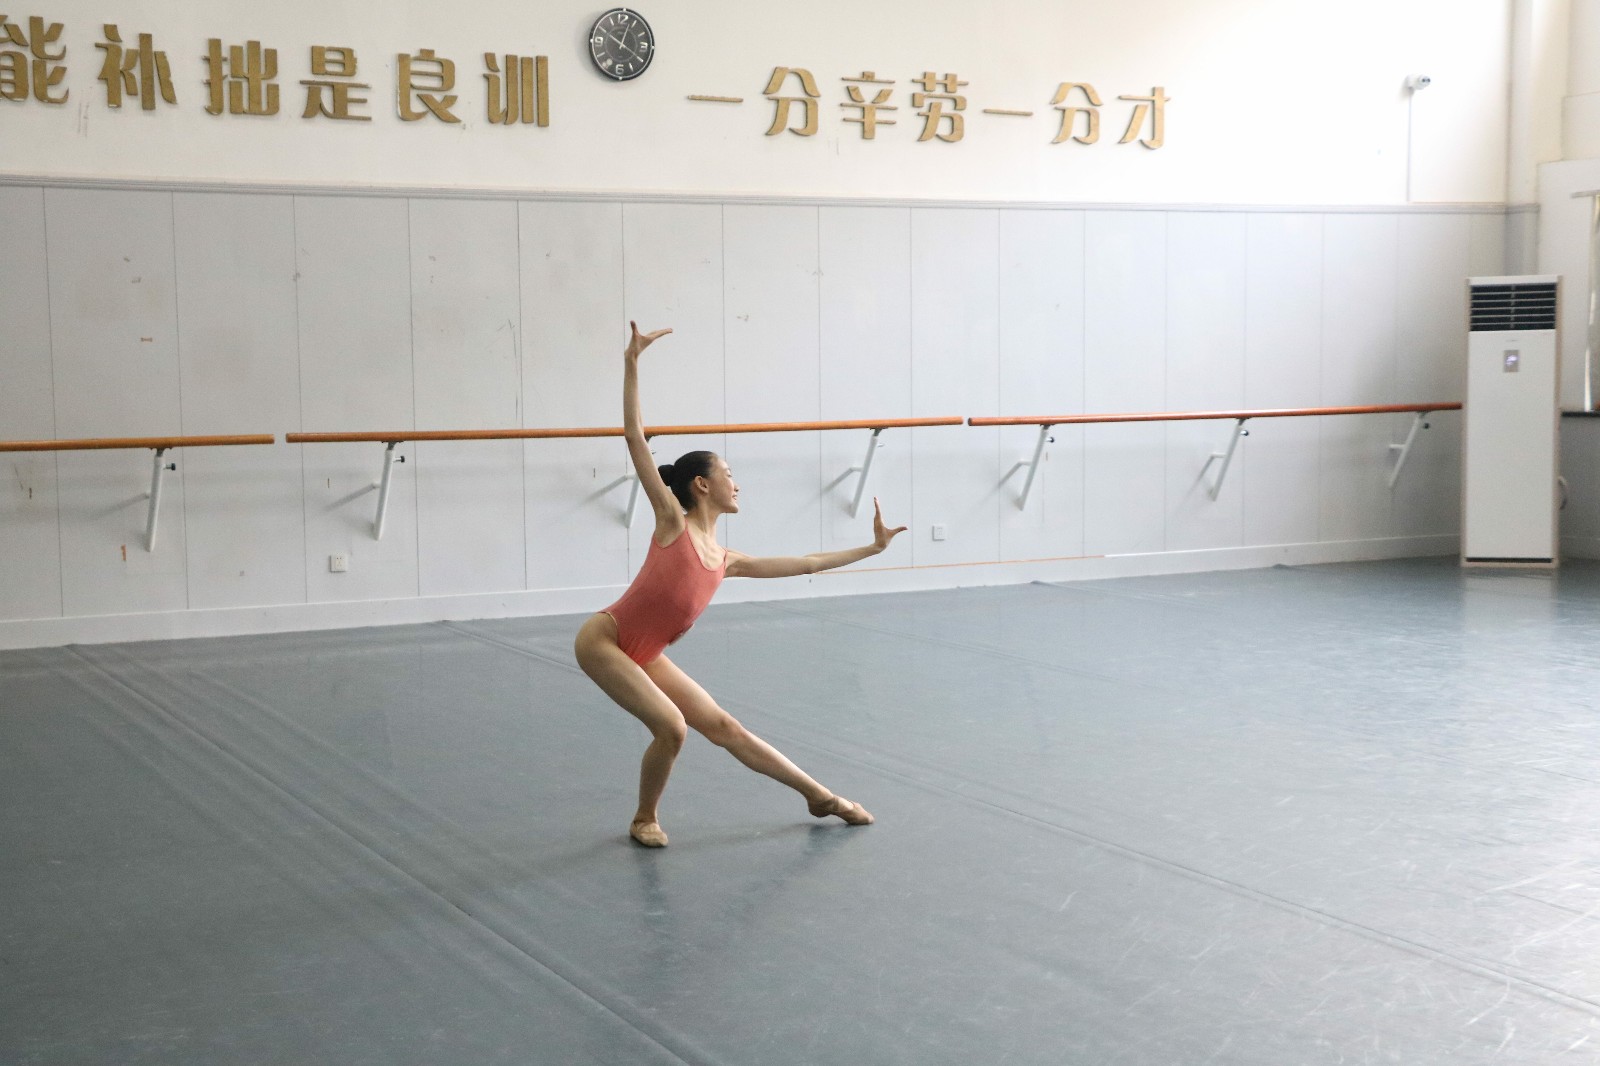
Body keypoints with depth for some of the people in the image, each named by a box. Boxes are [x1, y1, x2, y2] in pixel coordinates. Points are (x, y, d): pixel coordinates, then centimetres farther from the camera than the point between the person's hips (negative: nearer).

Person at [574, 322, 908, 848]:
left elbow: (807, 563, 18)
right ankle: (644, 819, 5)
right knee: (671, 727, -20)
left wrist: (872, 547, 22)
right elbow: (635, 439, -17)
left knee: (723, 727, 8)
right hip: (602, 642, -7)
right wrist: (631, 364, -21)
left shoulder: (726, 560, 7)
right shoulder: (673, 521, -10)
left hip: (643, 657, 7)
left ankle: (820, 797, 16)